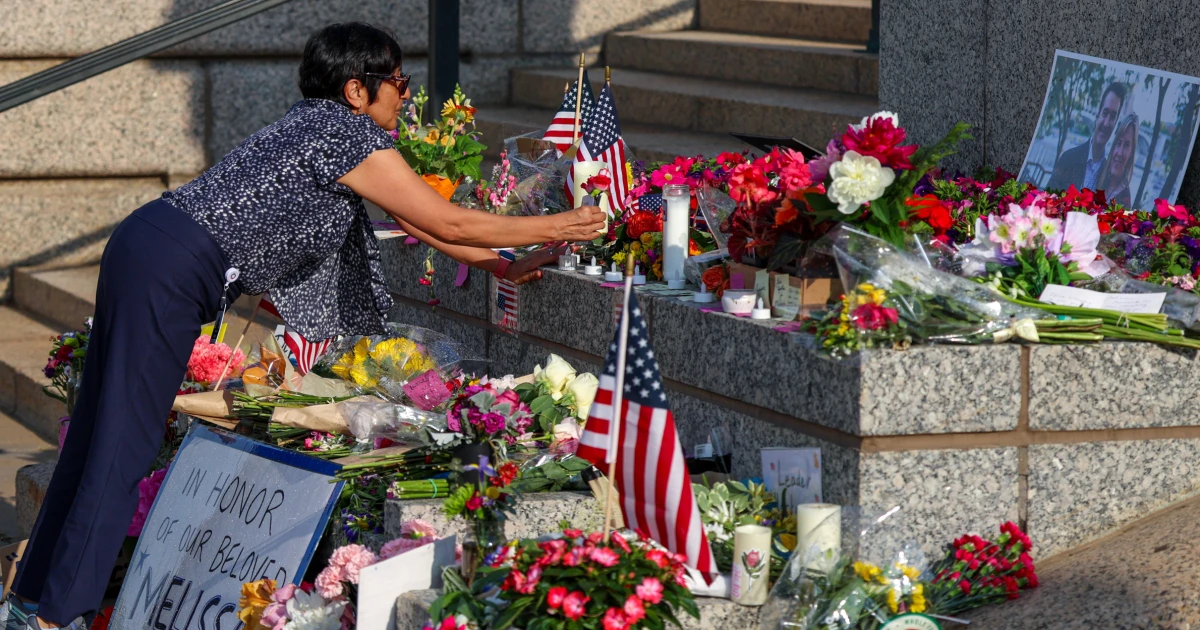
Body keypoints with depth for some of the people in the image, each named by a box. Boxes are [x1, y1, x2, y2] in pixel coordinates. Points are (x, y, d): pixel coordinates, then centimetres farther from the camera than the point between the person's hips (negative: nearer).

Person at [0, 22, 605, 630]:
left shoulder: (323, 124, 21)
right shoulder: (350, 136, -8)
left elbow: (414, 218, 27)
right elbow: (448, 222, -6)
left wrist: (503, 266, 27)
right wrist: (555, 228, 4)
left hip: (143, 246, 10)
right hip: (173, 267, -10)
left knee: (100, 436, 10)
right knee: (123, 445, -9)